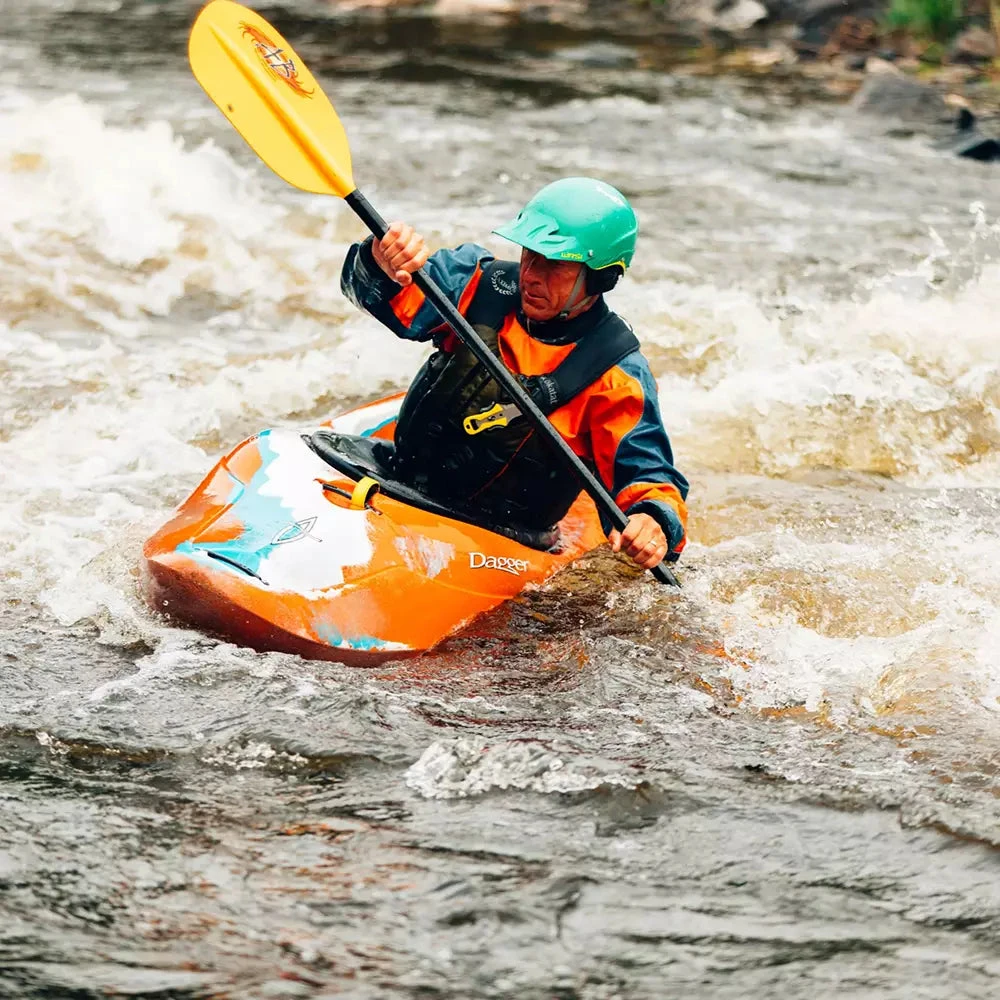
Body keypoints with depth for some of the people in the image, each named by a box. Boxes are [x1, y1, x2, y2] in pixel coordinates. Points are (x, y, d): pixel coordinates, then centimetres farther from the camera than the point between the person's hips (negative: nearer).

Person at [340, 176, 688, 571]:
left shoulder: (617, 375, -8)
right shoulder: (482, 284, 0)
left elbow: (649, 477, -9)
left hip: (491, 538, -4)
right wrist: (383, 266, -33)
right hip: (398, 475, 4)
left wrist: (654, 523, -34)